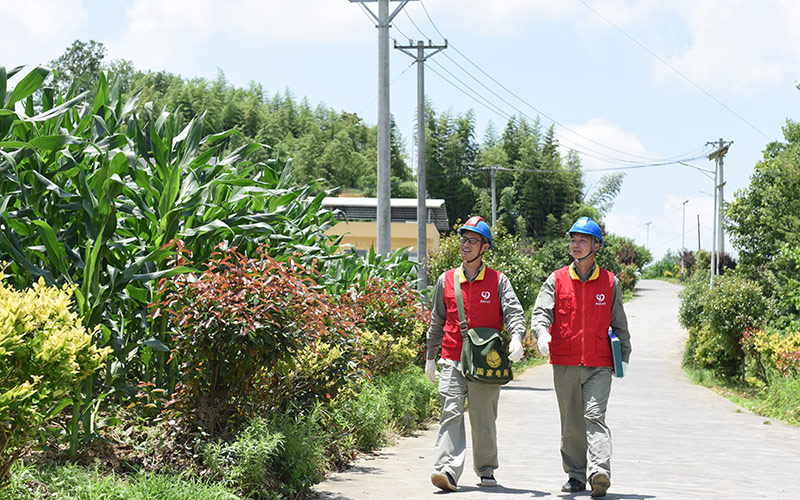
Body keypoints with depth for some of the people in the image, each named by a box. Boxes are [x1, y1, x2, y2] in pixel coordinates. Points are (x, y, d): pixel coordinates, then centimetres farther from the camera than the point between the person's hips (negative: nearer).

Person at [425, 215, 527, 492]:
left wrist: (516, 338, -26)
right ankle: (448, 470, -21)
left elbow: (514, 313, -6)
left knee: (484, 419, 6)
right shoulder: (446, 280, 10)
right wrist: (431, 357, 17)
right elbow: (437, 321, 17)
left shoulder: (498, 281, 3)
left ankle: (486, 470, 23)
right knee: (451, 413, -13)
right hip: (453, 362, 1)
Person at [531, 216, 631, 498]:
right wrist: (541, 333, -24)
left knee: (595, 416, -14)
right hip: (565, 363, 2)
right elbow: (541, 311, -3)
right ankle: (576, 475, 18)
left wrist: (624, 356, 5)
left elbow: (619, 323, 13)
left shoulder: (610, 282, 8)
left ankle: (599, 473, -25)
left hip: (599, 364, -1)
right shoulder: (557, 280, 7)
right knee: (571, 423, 8)